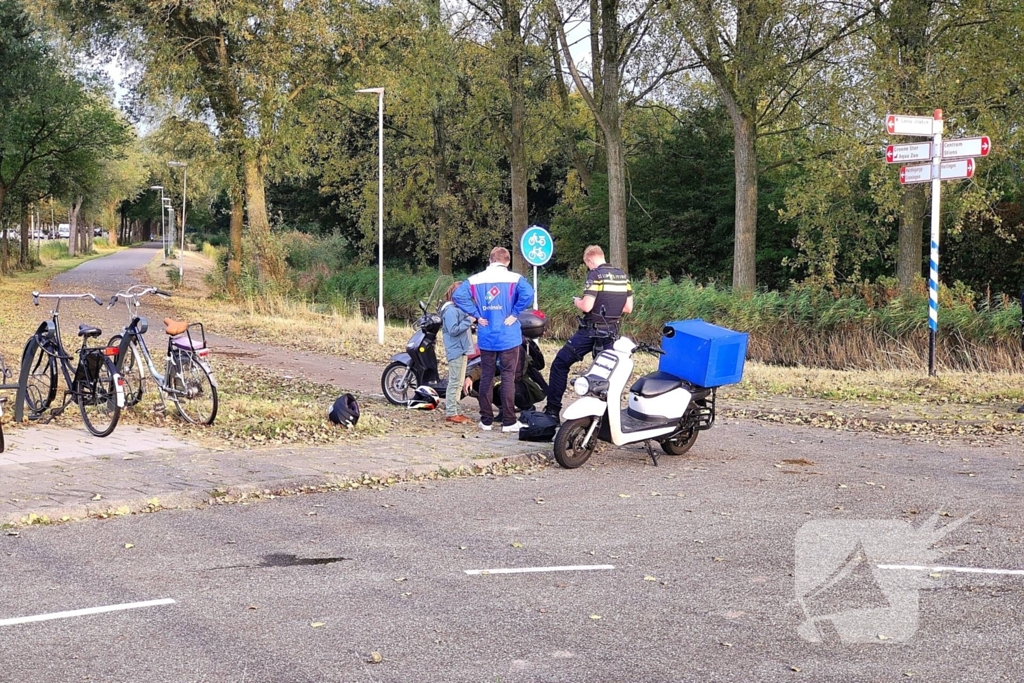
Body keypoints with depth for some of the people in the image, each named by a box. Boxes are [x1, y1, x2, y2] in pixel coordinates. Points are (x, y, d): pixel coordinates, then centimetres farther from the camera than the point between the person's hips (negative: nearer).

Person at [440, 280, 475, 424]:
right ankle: (450, 414, -4)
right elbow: (453, 330, -22)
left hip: (462, 350, 10)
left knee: (459, 383, 13)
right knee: (454, 382, -7)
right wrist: (468, 321, -21)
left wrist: (471, 320, 2)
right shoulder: (450, 310, -15)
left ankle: (454, 412, 19)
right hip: (456, 350, -10)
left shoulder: (458, 308, 15)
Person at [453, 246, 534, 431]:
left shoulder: (476, 279, 3)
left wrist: (476, 314, -3)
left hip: (486, 338, 2)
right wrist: (515, 313, -11)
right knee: (508, 377, 1)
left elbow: (458, 295, -8)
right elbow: (527, 293, -23)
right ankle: (508, 422, 2)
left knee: (486, 377, 10)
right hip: (508, 338, -2)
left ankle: (486, 420, 14)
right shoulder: (514, 278, -5)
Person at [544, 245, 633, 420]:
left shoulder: (595, 275, -13)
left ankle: (553, 410, -2)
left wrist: (577, 301, 1)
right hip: (612, 333, 6)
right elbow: (628, 307, 9)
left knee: (560, 365, 3)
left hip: (591, 331, -6)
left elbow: (587, 306, -20)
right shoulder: (622, 276, 7)